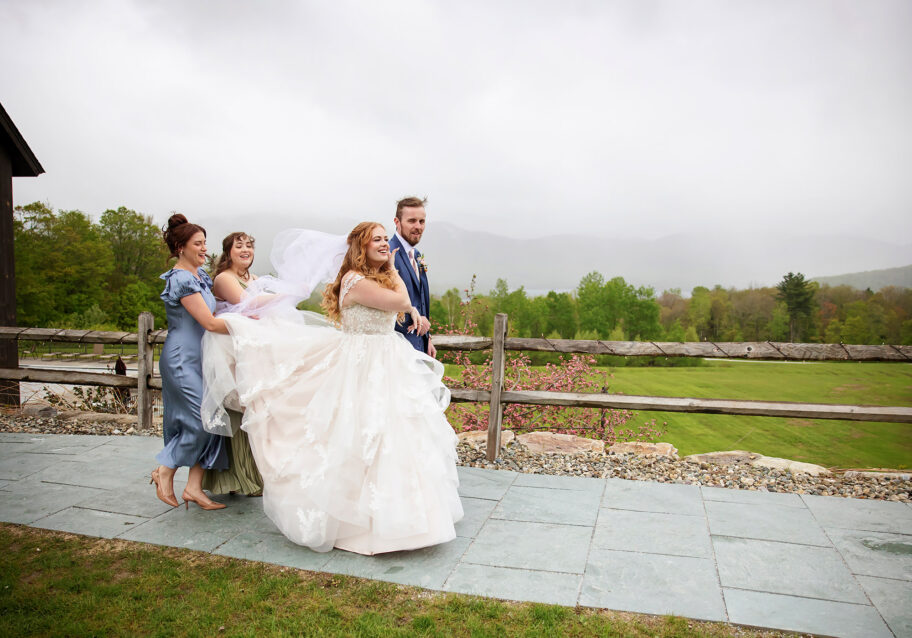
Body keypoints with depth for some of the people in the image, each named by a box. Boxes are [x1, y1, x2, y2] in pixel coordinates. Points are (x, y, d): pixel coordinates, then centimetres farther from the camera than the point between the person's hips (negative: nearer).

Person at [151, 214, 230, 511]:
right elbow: (209, 322, -19)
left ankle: (194, 487, 10)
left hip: (198, 357, 9)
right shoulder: (181, 279, -15)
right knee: (201, 419, -10)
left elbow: (211, 315, 23)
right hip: (182, 358, -9)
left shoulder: (200, 275, 13)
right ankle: (165, 470, 11)